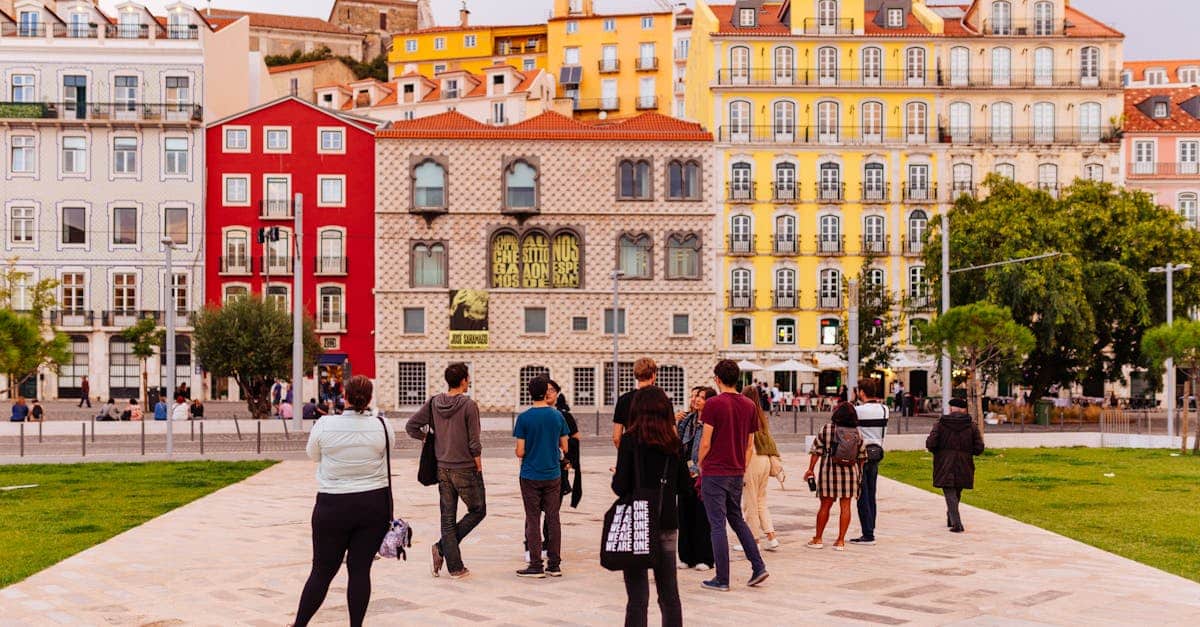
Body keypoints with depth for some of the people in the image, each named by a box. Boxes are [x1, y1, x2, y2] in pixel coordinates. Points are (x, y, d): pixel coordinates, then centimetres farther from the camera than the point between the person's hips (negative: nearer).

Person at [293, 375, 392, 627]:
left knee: (322, 570, 11)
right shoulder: (381, 426, -8)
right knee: (360, 569, 6)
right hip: (374, 504, 1)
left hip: (333, 505, 0)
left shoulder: (325, 425, -10)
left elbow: (313, 455, 7)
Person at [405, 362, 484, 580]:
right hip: (466, 469, -5)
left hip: (443, 469, 5)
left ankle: (455, 567, 10)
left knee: (448, 518, 10)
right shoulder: (468, 405, -15)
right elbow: (474, 443, -14)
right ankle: (442, 547, -1)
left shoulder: (433, 403, 0)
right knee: (477, 511, 13)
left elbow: (411, 427, 2)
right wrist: (479, 467, -2)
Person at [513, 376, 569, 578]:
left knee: (533, 520, 3)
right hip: (553, 475, 2)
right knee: (553, 519, 8)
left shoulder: (524, 418, -9)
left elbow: (520, 452, -10)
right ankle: (554, 565, 11)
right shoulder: (557, 416, -1)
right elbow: (564, 448, 4)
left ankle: (536, 565, 5)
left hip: (530, 476, -2)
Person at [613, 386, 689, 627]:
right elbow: (684, 484, 8)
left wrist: (615, 477, 9)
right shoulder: (674, 442, 3)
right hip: (668, 523, 4)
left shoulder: (630, 439, -9)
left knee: (638, 597, 0)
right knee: (669, 594, 13)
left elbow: (621, 486, -12)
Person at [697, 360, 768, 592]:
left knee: (717, 525, 0)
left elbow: (706, 442, -12)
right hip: (737, 473, 6)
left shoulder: (714, 404, -13)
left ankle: (722, 579, 5)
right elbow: (750, 445, 9)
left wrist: (701, 466, 2)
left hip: (714, 473, -6)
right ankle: (758, 567, 12)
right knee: (737, 519, 20)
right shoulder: (749, 406, 5)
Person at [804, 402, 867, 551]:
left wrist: (811, 469, 1)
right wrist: (859, 472, 18)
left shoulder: (826, 428, -3)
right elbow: (862, 455, 6)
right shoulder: (856, 433, 2)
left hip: (829, 469, -1)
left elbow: (817, 450, -4)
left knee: (825, 505, 9)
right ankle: (840, 541, 6)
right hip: (849, 471, 1)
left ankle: (818, 539, 15)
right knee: (845, 506, 6)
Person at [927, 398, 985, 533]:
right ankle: (950, 519, 35)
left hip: (945, 466, -3)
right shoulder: (972, 425, 1)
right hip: (963, 467, 3)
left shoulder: (940, 423, -4)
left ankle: (956, 523, -14)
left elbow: (930, 444, -11)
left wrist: (938, 452, 9)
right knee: (957, 493, 20)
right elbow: (979, 448, -3)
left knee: (950, 494, -1)